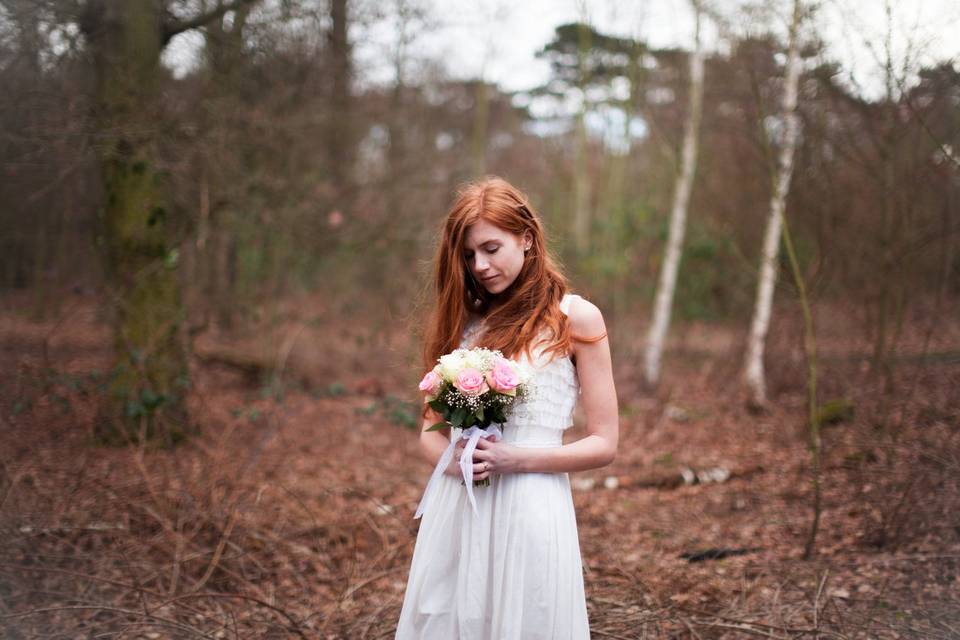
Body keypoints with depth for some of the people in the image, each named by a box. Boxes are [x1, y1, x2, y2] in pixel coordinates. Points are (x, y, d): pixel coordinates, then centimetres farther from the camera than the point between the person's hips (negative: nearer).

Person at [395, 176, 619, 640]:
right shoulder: (465, 318, 11)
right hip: (454, 510, 4)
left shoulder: (575, 317, -2)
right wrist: (453, 459, -9)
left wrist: (516, 459, -16)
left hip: (529, 510, -4)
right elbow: (430, 431, 13)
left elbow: (603, 445, -3)